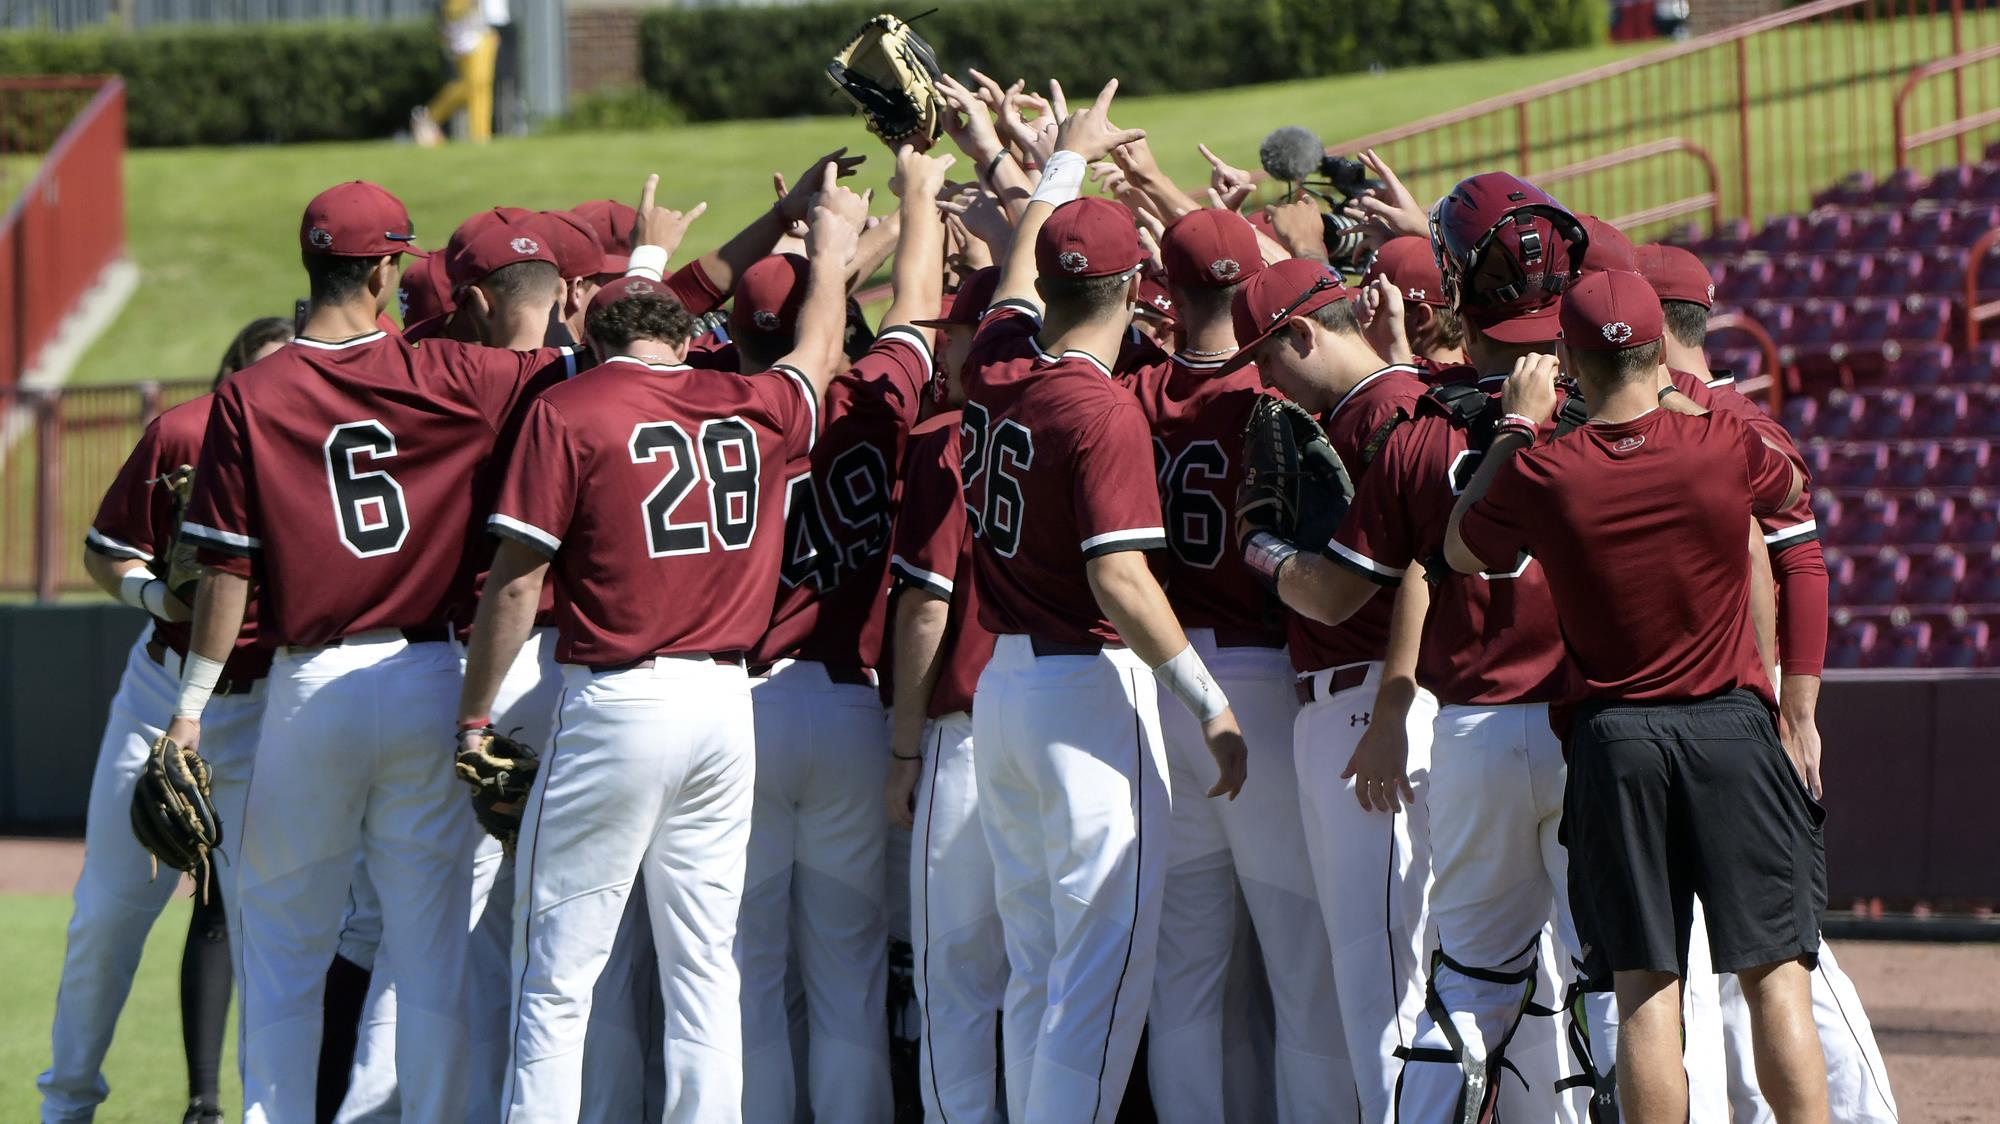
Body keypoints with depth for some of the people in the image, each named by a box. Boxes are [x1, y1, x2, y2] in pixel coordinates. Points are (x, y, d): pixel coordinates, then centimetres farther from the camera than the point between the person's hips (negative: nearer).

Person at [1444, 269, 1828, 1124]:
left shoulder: (1544, 473, -7)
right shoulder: (1722, 446, -7)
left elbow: (1461, 548, 12)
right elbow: (1788, 488, 17)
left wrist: (1515, 427, 18)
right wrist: (1684, 398, 24)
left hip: (1613, 740, 0)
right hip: (1732, 728, 0)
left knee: (1645, 987, 2)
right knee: (1775, 974, 1)